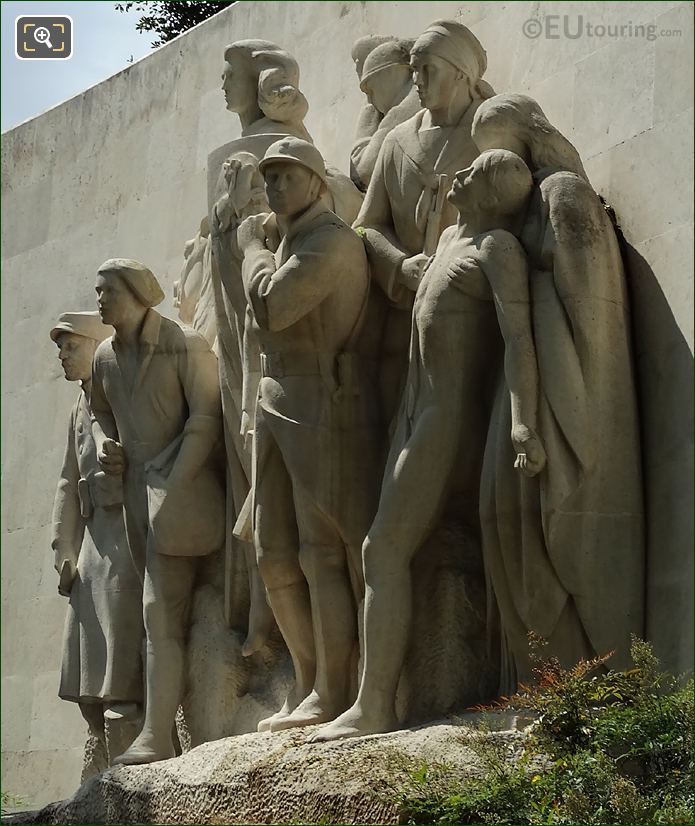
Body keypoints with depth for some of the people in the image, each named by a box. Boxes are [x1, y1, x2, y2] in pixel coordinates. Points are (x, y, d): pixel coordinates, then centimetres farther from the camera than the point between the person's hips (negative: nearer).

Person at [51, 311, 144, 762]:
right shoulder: (81, 408, 21)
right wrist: (65, 551, 15)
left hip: (128, 534, -9)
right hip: (95, 537, 9)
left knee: (120, 679, -11)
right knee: (87, 682, 9)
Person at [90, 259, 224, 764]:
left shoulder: (185, 346, -6)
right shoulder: (105, 358, 13)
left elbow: (206, 418, -10)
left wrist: (173, 485, -16)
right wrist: (106, 449, 7)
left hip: (179, 491, -7)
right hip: (136, 494, 7)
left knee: (161, 612, -14)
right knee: (167, 613, 9)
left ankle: (156, 736, -18)